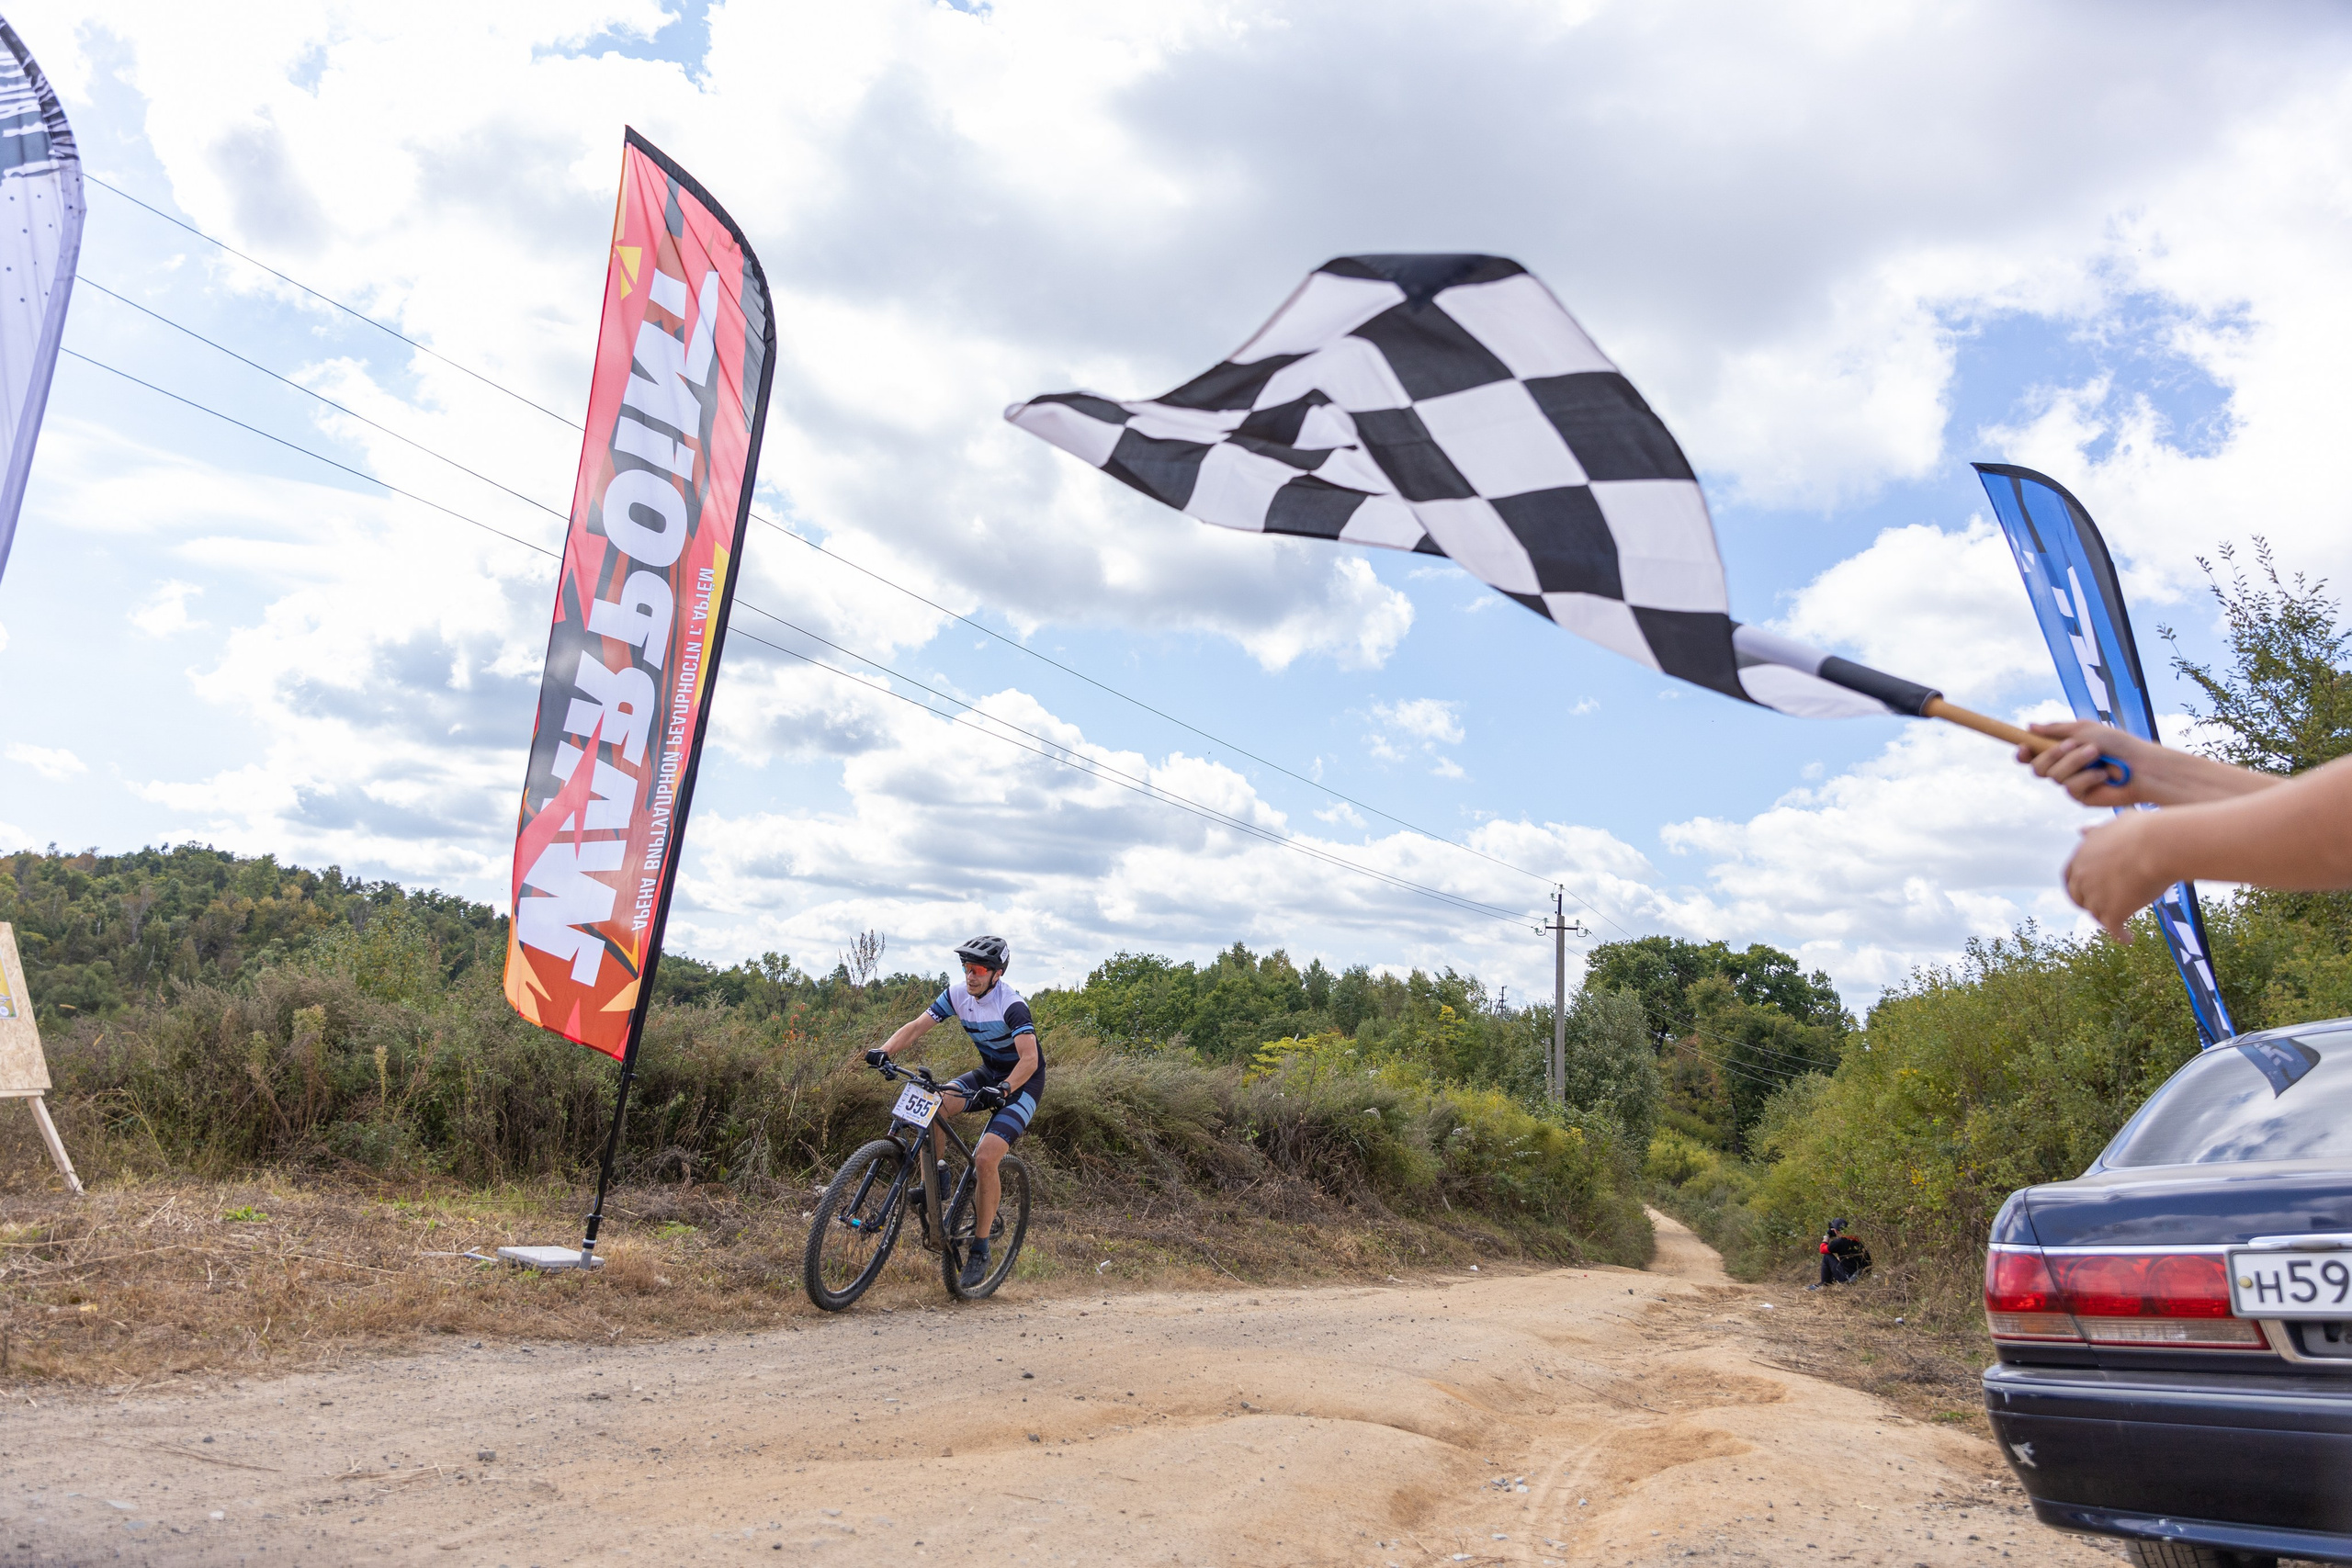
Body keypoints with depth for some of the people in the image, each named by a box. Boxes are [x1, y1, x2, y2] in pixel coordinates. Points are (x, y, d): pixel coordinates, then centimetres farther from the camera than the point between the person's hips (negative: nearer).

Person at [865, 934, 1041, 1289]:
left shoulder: (1012, 1005, -26)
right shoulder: (958, 995, -7)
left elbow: (1030, 1058, -36)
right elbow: (917, 1026, -8)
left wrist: (1003, 1089, -52)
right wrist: (884, 1050, -26)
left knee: (985, 1158, -22)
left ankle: (980, 1251, -8)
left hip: (1023, 1083, -6)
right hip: (988, 1074, 6)